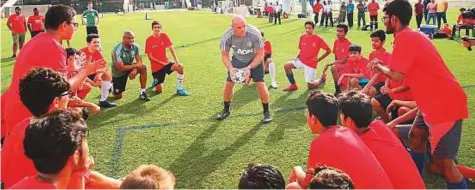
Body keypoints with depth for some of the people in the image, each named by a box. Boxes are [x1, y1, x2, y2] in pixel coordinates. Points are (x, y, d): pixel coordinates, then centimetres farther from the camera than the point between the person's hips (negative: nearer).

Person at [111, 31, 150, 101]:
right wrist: (135, 65, -25)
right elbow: (121, 67, -29)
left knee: (143, 67, -26)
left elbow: (139, 61, -12)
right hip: (118, 72, -4)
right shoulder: (117, 50, -27)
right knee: (118, 96, -3)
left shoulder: (135, 46, -12)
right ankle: (111, 85, 33)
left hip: (130, 67, 4)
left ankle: (142, 92, -16)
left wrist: (135, 70, -31)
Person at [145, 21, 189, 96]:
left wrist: (177, 61, -17)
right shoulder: (149, 40, -13)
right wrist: (162, 63, -18)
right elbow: (150, 56, -12)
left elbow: (171, 49, -6)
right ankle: (155, 81, 36)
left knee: (180, 67, -29)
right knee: (159, 91, -1)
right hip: (156, 66, -2)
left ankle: (179, 89, -12)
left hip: (165, 62, 3)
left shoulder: (164, 36, -4)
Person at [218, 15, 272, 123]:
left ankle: (267, 112, 4)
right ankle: (226, 110, 22)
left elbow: (260, 54, -23)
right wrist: (230, 68, -29)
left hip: (255, 59, -2)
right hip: (237, 59, 2)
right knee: (228, 84, -1)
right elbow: (224, 55, -12)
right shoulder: (227, 37, -27)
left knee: (260, 84, -15)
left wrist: (249, 68, -34)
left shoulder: (254, 34, -34)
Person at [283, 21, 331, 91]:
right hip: (301, 60, 5)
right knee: (286, 66, -18)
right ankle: (293, 85, -2)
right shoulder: (302, 37, 1)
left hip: (311, 64, -4)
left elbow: (328, 50, -6)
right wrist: (298, 56, 0)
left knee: (310, 87, -2)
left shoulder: (318, 39, -12)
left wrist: (319, 59, -9)